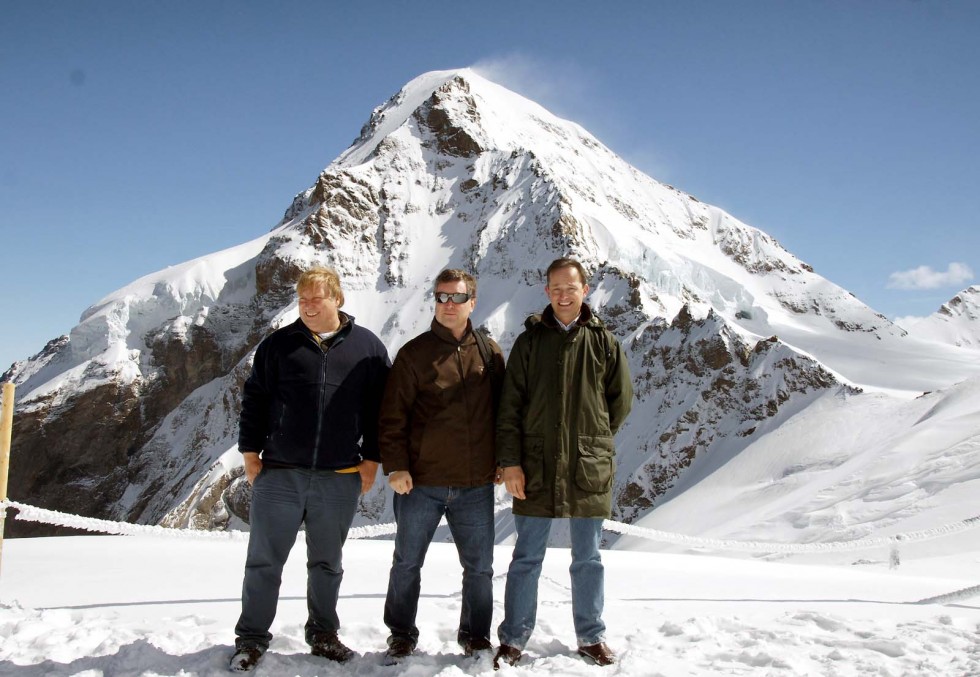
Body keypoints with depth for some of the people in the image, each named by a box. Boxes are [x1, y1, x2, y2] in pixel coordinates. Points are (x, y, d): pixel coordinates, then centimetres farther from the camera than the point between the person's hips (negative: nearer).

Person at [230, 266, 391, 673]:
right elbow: (254, 401, 6)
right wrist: (250, 454, 1)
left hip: (340, 479, 0)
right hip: (278, 474, 0)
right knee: (264, 561, 7)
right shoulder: (278, 344, 4)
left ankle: (323, 635, 29)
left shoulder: (367, 348, 3)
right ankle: (251, 639, 21)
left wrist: (371, 459, 1)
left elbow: (378, 409, 5)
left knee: (327, 564, 14)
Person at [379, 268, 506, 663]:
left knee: (479, 567, 10)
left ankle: (475, 636, 29)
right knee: (407, 563, 10)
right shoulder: (414, 353, -2)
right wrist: (395, 466, -10)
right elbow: (392, 416, -3)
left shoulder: (489, 352, 6)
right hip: (420, 483, -1)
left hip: (476, 485, 2)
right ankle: (401, 635, 28)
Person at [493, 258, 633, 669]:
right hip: (536, 469, 0)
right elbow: (510, 407, -1)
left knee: (588, 559, 13)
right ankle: (513, 639, 20)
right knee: (527, 558, 8)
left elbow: (621, 400, 11)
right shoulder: (530, 341, 1)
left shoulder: (603, 342, 3)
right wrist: (510, 461, -7)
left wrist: (592, 438, 9)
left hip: (589, 469, 1)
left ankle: (591, 637, 28)